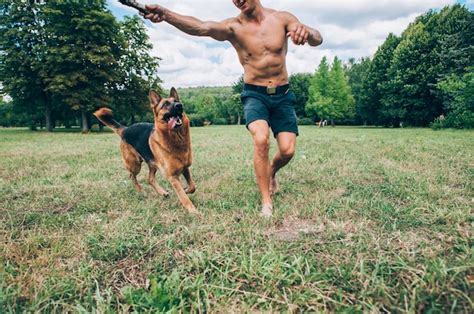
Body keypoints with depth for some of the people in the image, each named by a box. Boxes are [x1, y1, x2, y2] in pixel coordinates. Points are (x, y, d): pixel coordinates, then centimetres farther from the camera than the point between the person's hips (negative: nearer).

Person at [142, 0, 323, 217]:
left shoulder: (282, 18, -2)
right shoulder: (233, 26, -8)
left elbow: (317, 40, -13)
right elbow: (202, 28, -28)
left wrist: (307, 32, -39)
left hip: (282, 95, 2)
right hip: (254, 94, -2)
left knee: (287, 150, -8)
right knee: (261, 139, -27)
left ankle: (271, 172, 29)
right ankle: (266, 202, -12)